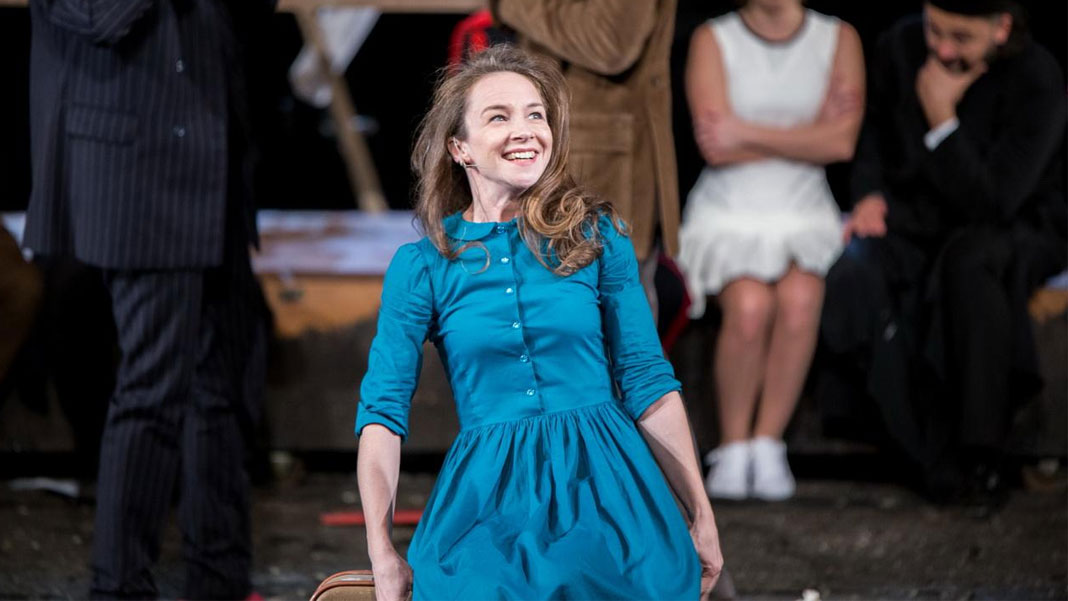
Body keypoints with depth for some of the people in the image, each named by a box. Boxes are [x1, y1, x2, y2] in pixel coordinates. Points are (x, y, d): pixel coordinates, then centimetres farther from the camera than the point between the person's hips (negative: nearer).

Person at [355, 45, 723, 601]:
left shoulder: (597, 236, 4)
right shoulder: (421, 265, 1)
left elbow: (647, 383, 4)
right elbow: (382, 408, -2)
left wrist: (700, 518, 3)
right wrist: (382, 555, -10)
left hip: (606, 492, 1)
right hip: (488, 505, -1)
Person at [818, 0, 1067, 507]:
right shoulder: (901, 48, -2)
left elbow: (993, 203, -23)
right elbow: (874, 133, 18)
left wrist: (942, 120, -27)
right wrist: (870, 194, -1)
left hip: (1019, 232, -4)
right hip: (917, 221, 4)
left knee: (969, 259, -41)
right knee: (853, 278, -28)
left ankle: (981, 456, -34)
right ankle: (939, 461, -25)